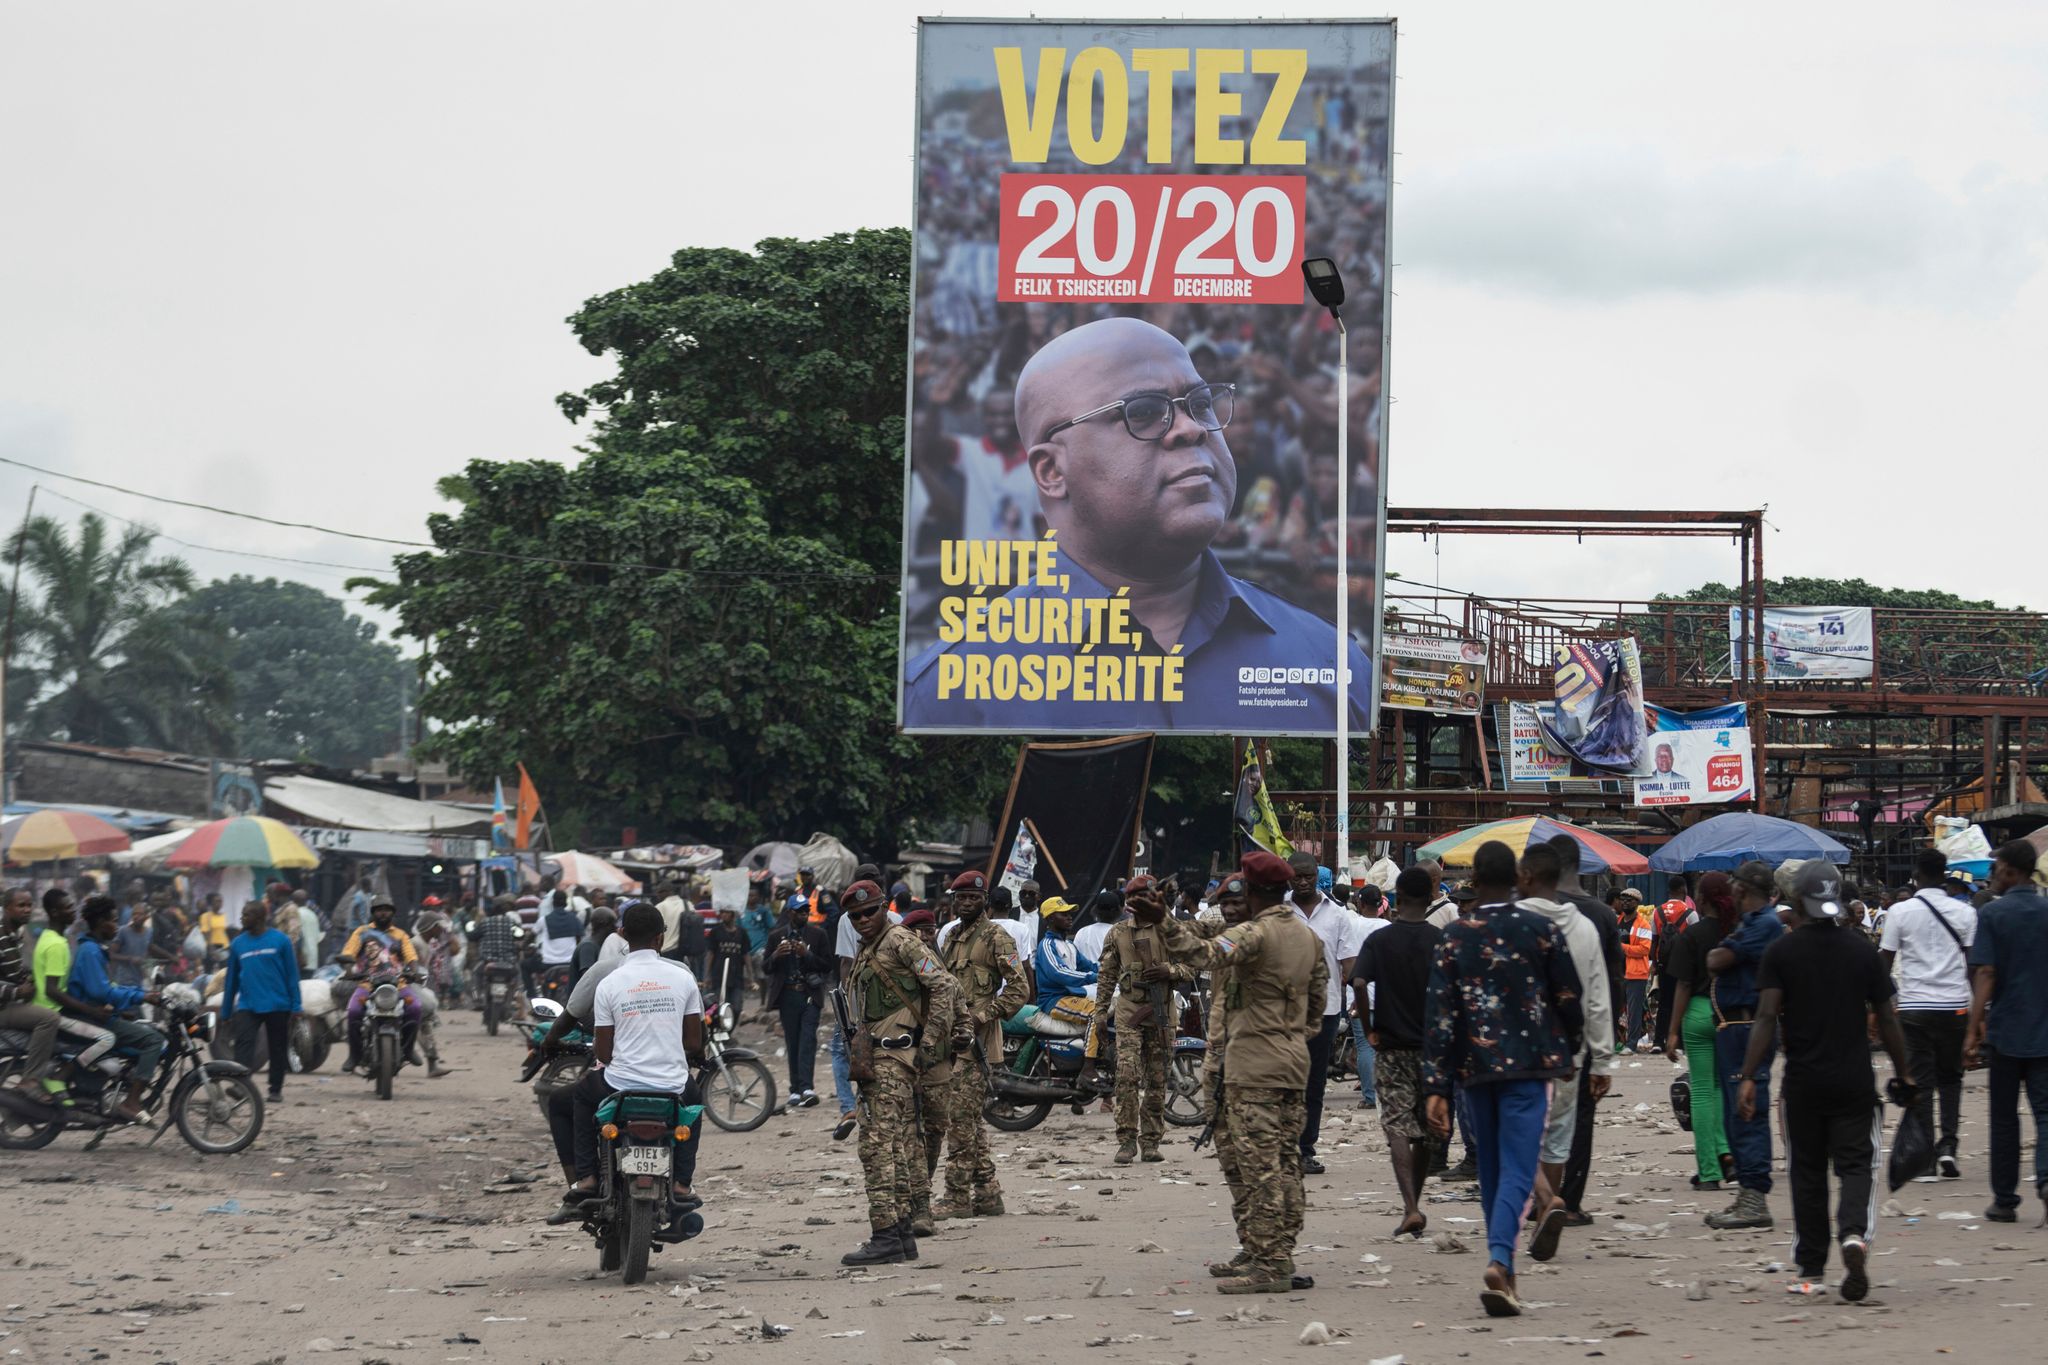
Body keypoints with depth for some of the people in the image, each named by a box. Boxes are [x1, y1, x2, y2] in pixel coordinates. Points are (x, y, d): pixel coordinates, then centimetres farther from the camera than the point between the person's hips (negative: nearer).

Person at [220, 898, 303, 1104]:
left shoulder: (280, 940, -4)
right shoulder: (238, 944, 5)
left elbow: (292, 974, -2)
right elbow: (232, 979, 10)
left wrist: (295, 1006, -6)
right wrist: (226, 1011, 10)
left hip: (277, 1005, -2)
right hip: (247, 1006, 2)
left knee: (278, 1049, 8)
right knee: (243, 1044, -15)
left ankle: (276, 1089, 21)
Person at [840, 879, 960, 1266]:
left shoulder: (901, 941, -7)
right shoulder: (865, 952, 22)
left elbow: (944, 986, -14)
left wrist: (931, 1040, -15)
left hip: (892, 1058, -10)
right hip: (874, 1058, 10)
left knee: (879, 1146, -14)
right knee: (897, 1148, 11)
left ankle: (885, 1235, -16)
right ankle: (901, 1233, 14)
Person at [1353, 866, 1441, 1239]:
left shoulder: (1380, 939, -4)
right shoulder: (1441, 940, -2)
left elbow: (1359, 983, -16)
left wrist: (1369, 1029, -6)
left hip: (1393, 1046, -1)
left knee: (1397, 1127, -4)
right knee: (1425, 1131, 14)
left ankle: (1410, 1207, -21)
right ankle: (1413, 1206, 22)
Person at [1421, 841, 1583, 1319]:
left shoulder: (1454, 936, 0)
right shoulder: (1540, 930, -2)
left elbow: (1440, 1014, -5)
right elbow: (1568, 999, 4)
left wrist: (1435, 1087, -6)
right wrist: (1567, 1052, 23)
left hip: (1474, 1067, 2)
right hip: (1527, 1064, -2)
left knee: (1490, 1170, 17)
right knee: (1517, 1171, -6)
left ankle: (1502, 1265, 24)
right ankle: (1500, 1260, -27)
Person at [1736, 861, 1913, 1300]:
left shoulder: (1781, 951, -4)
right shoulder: (1863, 950, 2)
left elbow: (1767, 1017, -12)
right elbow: (1887, 1020, 4)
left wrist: (1747, 1077, -13)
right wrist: (1902, 1075, 14)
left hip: (1802, 1081, 0)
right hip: (1855, 1080, 0)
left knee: (1807, 1171, 11)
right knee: (1856, 1165, 4)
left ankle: (1811, 1269, 17)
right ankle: (1854, 1234, -24)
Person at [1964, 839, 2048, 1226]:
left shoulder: (1992, 915, -7)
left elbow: (1986, 976, -13)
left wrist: (1974, 1031, -13)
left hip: (2006, 1030, -2)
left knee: (2004, 1117, 10)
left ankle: (2004, 1200, 16)